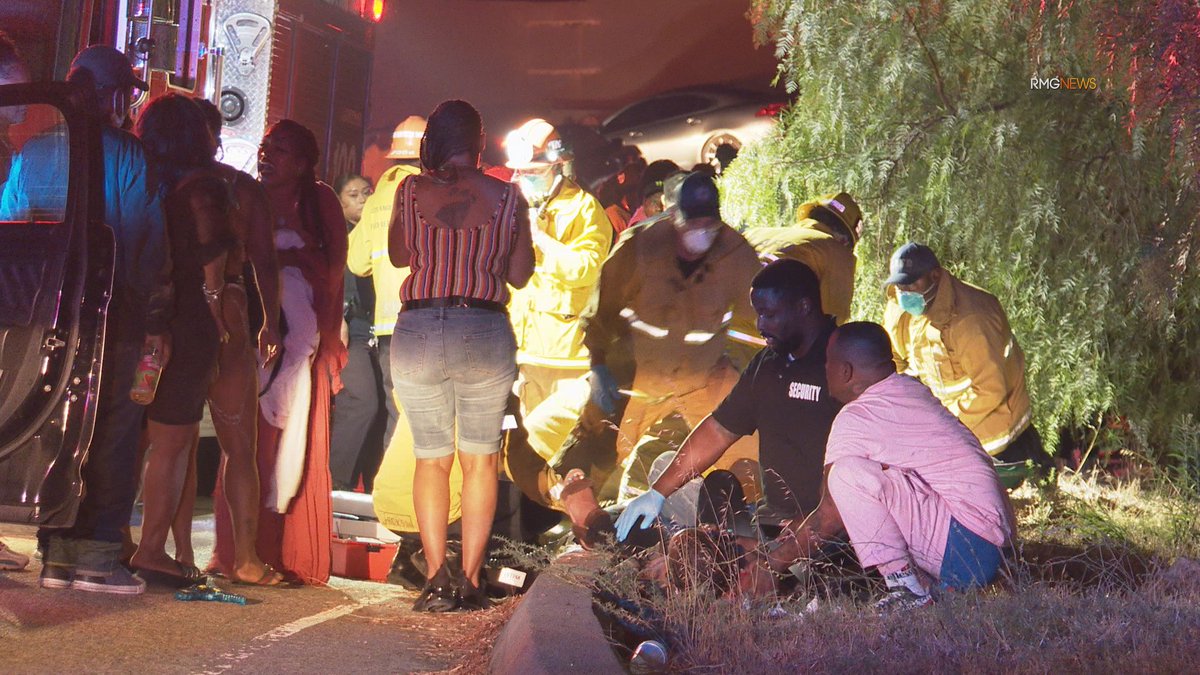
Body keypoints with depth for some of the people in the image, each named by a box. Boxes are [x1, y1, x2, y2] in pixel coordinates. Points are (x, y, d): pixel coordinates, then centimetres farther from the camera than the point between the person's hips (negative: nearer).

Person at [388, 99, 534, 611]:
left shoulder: (411, 190, 0)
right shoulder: (506, 196, 0)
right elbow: (520, 274, 7)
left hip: (418, 332, 0)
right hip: (485, 331, 0)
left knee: (431, 459, 10)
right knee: (480, 459, 11)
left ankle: (436, 577, 0)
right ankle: (470, 580, 5)